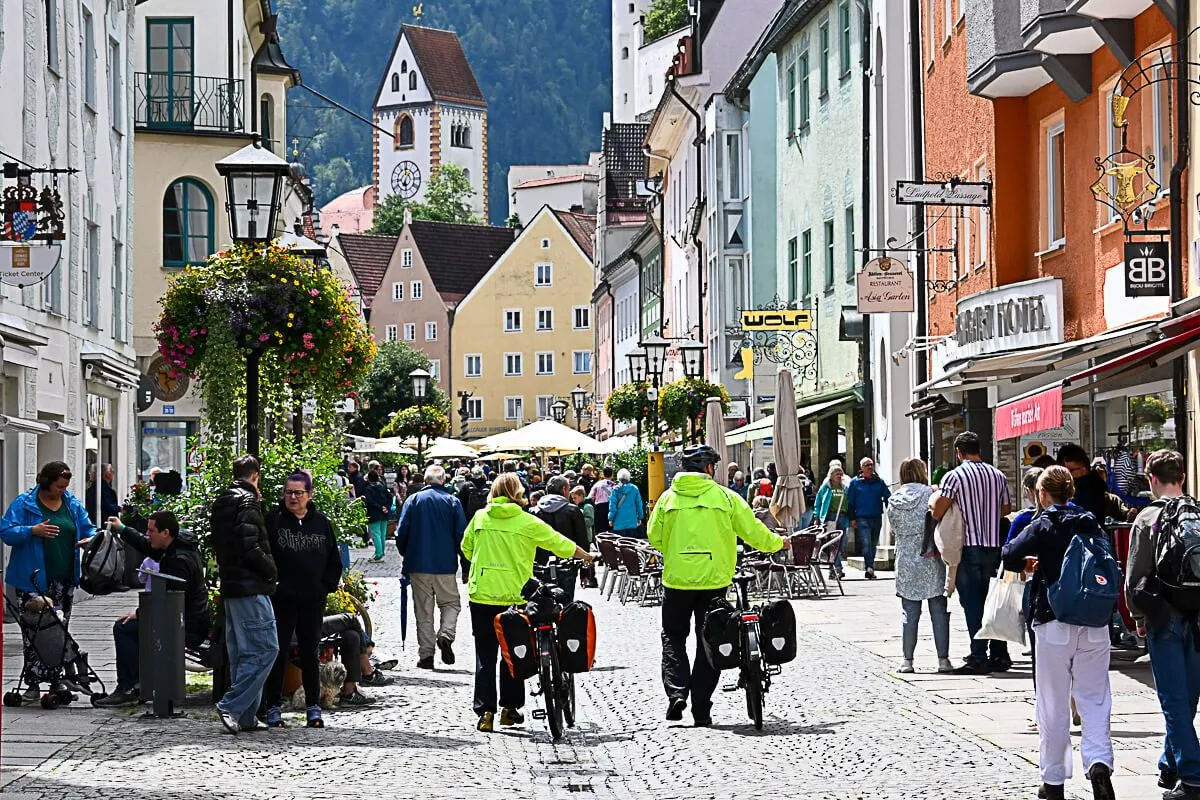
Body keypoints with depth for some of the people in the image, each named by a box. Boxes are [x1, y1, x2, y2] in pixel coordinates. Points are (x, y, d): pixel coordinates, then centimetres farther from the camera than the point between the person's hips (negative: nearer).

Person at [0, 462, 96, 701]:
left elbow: (87, 529, 17)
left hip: (64, 580, 4)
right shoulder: (24, 504, -3)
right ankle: (33, 683, -2)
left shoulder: (73, 504, 11)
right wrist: (33, 531, -23)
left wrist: (91, 539, -6)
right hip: (33, 580, -4)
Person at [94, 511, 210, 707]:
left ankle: (127, 689, -14)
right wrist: (121, 529, 22)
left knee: (124, 628, -16)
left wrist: (139, 613, -14)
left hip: (188, 629, -11)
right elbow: (146, 546, 26)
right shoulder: (179, 547, 8)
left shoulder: (178, 561, -23)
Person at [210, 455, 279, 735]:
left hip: (229, 586, 9)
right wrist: (271, 569, -8)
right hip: (251, 586, -9)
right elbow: (250, 547, -20)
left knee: (241, 653, 12)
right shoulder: (248, 501, -11)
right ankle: (232, 707, -15)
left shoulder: (220, 503, 16)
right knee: (265, 649, -8)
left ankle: (245, 716, 12)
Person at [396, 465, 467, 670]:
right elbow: (462, 535, -2)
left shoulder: (413, 500, 0)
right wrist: (466, 566, 5)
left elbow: (401, 533, -2)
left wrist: (406, 555, 16)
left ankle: (426, 655, 5)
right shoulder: (452, 501, -1)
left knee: (423, 611, 7)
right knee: (451, 603, 14)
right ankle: (446, 634, -13)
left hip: (418, 565, 1)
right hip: (445, 565, -1)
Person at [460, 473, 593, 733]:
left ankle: (485, 712, -2)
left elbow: (466, 548, 14)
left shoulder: (480, 517, 2)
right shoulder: (527, 522, -5)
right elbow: (559, 544, 5)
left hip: (481, 594, 2)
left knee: (485, 655, 5)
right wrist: (587, 556, 22)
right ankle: (510, 708, 17)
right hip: (514, 595, -2)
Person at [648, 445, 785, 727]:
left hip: (677, 579, 1)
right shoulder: (724, 497, -3)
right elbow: (752, 530, 1)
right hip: (714, 580, -1)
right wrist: (778, 543, 20)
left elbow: (655, 537, 4)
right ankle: (701, 710, 7)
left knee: (673, 637, 16)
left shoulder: (668, 497, 0)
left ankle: (676, 691, -5)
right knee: (708, 643, 8)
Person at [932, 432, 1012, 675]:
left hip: (969, 548, -5)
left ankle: (978, 658, -4)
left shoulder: (955, 476, -9)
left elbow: (937, 513, -12)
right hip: (994, 546, 5)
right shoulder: (998, 475, 7)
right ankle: (999, 655, 14)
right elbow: (1006, 509, 16)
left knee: (973, 604, -2)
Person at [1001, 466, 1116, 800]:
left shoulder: (1042, 527, -7)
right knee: (1095, 700, 6)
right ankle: (1099, 762, -16)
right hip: (1095, 626, 3)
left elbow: (1009, 558, -13)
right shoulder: (1092, 525, 6)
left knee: (1053, 705, 6)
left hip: (1054, 625, -3)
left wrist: (1028, 560, 8)